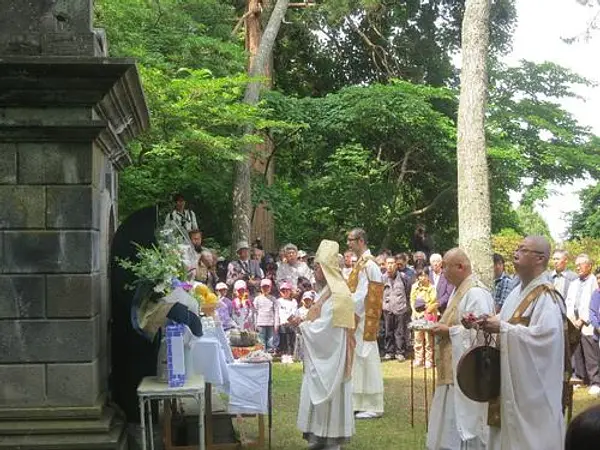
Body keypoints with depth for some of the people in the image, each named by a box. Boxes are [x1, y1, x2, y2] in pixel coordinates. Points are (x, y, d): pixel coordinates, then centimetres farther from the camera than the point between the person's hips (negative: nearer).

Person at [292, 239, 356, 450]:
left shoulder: (336, 296, -18)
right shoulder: (326, 292, 12)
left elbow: (323, 327, -21)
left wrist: (302, 324, -10)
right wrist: (303, 323, 3)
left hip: (329, 357, -9)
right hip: (321, 356, 9)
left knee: (327, 395, -2)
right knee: (317, 394, 11)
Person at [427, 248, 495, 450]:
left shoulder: (476, 293, -17)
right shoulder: (459, 291, 16)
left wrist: (448, 331, -18)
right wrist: (441, 328, 6)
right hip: (454, 367, 10)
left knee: (464, 422, -4)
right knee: (449, 421, 14)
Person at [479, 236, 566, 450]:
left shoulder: (547, 296, -17)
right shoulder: (519, 291, 10)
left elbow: (543, 335, -29)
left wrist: (502, 328, -23)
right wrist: (491, 323, 0)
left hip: (533, 383, -9)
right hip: (512, 378, 9)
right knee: (510, 431, 14)